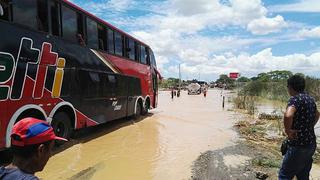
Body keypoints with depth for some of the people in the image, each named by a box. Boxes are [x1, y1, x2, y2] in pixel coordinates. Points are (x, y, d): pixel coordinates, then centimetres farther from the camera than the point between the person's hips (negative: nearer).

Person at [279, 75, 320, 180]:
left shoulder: (295, 99, -19)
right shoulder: (310, 99, 9)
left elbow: (288, 115, -38)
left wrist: (288, 130, -22)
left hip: (298, 146, -9)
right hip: (311, 144, 9)